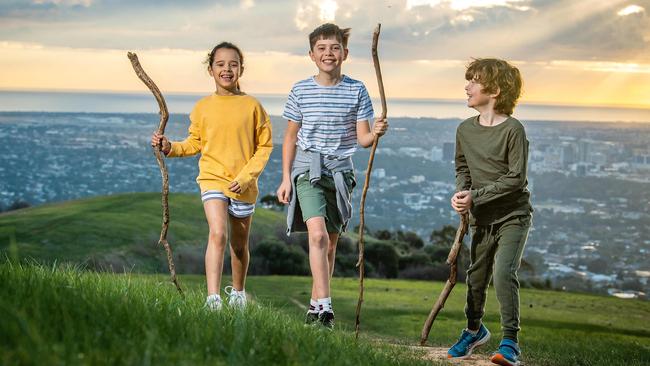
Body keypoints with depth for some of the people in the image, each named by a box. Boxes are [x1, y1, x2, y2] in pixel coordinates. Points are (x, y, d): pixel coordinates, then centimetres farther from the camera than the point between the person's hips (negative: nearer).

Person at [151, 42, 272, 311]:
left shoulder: (252, 106, -3)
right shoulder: (203, 107, 1)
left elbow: (264, 146, 0)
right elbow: (194, 144, 10)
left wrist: (246, 176, -10)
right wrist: (170, 147, -8)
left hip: (243, 185, 1)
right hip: (213, 179, -1)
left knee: (239, 244, 14)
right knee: (218, 234, -21)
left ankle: (237, 292, 37)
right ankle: (213, 298, -24)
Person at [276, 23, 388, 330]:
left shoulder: (356, 91, 2)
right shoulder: (301, 91, 1)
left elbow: (362, 138, -1)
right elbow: (290, 137, 8)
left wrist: (376, 133, -24)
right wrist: (286, 178, 4)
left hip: (340, 172, 2)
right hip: (307, 170, -2)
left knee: (330, 242, 9)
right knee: (318, 235, -20)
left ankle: (315, 306, 24)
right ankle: (324, 307, -22)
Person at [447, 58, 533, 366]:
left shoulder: (513, 130, -17)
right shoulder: (465, 130, 1)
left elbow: (516, 179, -19)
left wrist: (476, 196, -20)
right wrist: (460, 192, -5)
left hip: (513, 216, -6)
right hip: (481, 219, 6)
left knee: (504, 274, -20)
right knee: (476, 277, 14)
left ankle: (510, 341, -8)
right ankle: (474, 329, 39)